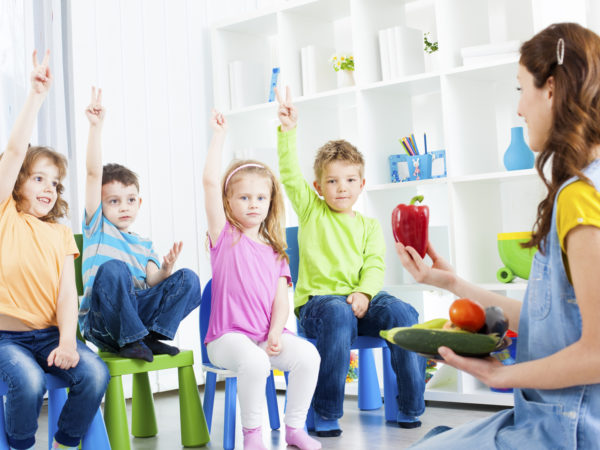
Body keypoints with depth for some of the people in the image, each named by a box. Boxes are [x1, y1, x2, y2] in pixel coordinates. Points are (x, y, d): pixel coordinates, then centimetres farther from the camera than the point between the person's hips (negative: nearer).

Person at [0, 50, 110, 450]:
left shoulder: (61, 233, 12)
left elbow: (68, 291, 2)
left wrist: (67, 341, -14)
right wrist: (37, 94, -13)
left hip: (50, 333, 4)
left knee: (95, 373, -21)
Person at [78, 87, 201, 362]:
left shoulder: (144, 246, 22)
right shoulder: (97, 227, 10)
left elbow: (152, 283, 6)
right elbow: (94, 173, -2)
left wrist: (165, 269, -17)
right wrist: (96, 126, -10)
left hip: (138, 310, 4)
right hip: (100, 322, -4)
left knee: (188, 279, -14)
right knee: (112, 268, -34)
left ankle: (151, 336, -20)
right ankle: (129, 340, -25)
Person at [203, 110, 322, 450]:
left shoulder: (275, 251, 15)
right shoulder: (224, 235, 4)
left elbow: (281, 299, 7)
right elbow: (210, 182, -8)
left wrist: (275, 335, -11)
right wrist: (219, 136, -6)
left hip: (267, 335, 4)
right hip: (228, 336, -4)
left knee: (307, 354, -21)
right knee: (254, 362, -33)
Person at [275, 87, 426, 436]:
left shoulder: (369, 225, 18)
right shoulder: (311, 210, 13)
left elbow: (375, 266, 4)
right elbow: (290, 174, 0)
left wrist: (363, 292, -17)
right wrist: (288, 131, -11)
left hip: (360, 297, 3)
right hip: (317, 299, -3)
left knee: (402, 313, -26)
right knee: (338, 315, -37)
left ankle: (410, 407, -12)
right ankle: (327, 414, -26)